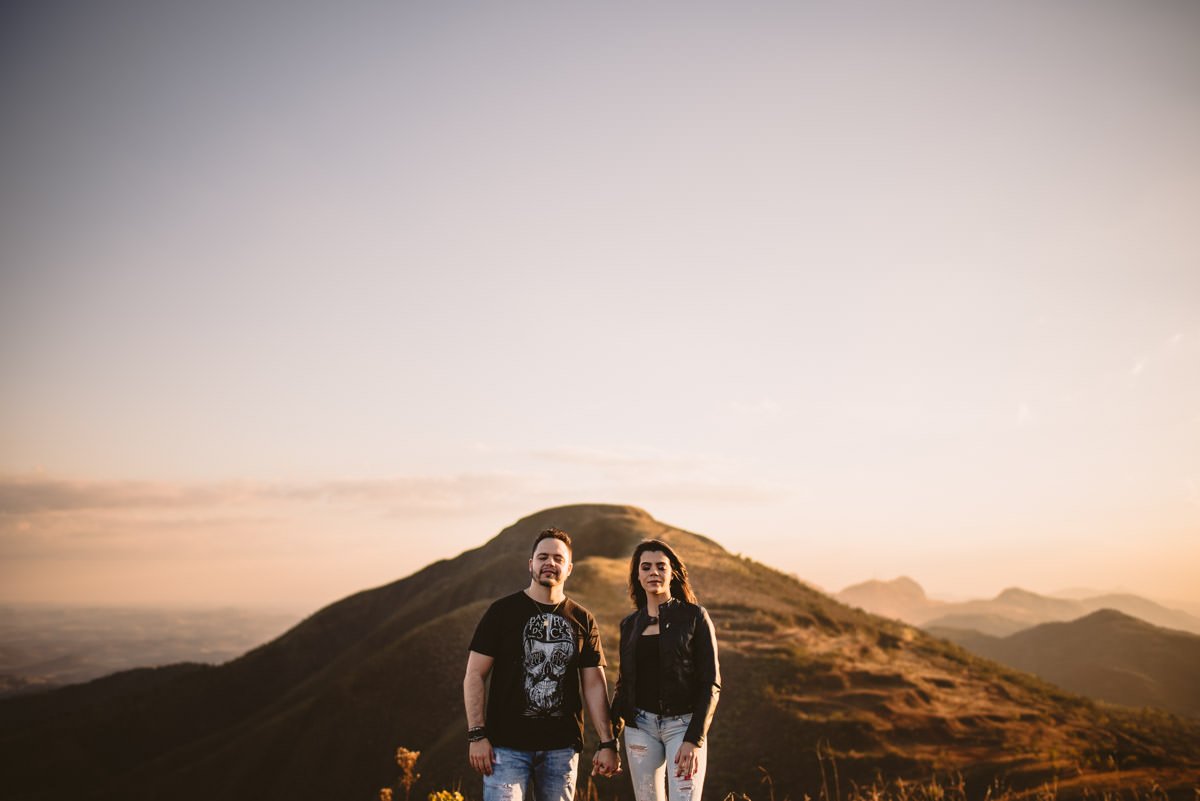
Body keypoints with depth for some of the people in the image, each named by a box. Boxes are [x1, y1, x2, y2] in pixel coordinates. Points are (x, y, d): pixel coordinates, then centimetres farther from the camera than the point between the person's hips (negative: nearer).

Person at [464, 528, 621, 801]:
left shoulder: (582, 620, 8)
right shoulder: (503, 611, 0)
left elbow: (594, 684, 7)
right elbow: (474, 676, -2)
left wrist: (608, 743, 0)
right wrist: (476, 735, -10)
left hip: (562, 747, 3)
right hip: (507, 745, -2)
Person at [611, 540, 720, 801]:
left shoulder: (694, 616, -4)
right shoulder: (630, 624, 8)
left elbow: (711, 683, -7)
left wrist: (694, 739, -15)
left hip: (683, 725, -4)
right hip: (640, 726, 4)